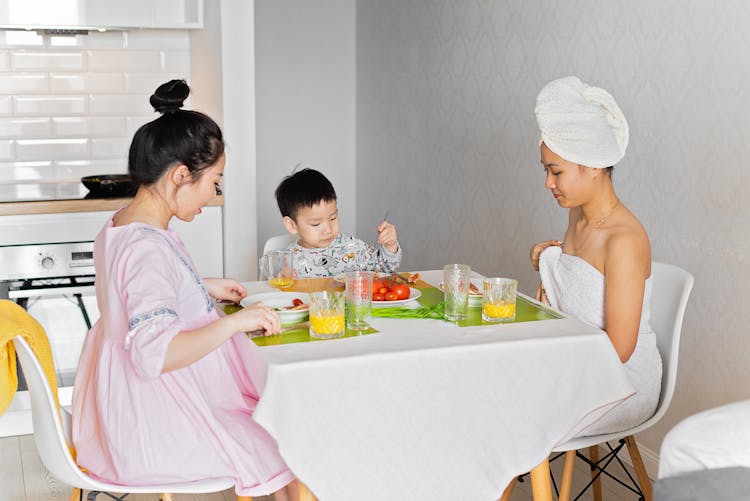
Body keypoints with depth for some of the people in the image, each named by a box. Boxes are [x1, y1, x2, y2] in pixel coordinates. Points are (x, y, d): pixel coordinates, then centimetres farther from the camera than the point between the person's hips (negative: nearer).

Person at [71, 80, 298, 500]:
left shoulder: (118, 227, 4)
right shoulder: (149, 249, -28)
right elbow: (154, 353, -36)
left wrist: (204, 290, 16)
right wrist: (234, 322, -30)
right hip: (156, 430, -10)